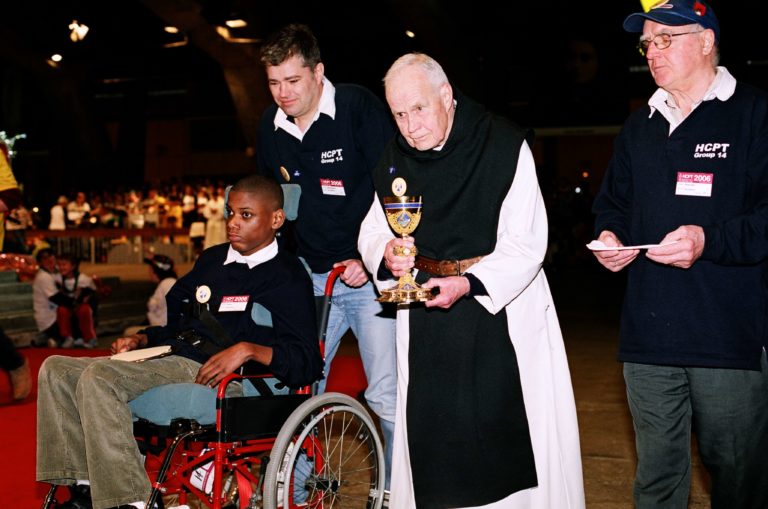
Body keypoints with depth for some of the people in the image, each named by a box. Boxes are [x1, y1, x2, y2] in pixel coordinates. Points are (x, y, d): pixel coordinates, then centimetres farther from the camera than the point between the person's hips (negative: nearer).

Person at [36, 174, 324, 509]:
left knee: (99, 375, -28)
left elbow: (307, 363, -12)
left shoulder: (288, 278, -2)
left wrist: (248, 349, -25)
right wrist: (141, 340, 13)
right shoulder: (212, 260, 23)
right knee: (56, 370, -1)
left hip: (214, 378, -9)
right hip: (169, 362, 9)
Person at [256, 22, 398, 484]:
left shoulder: (360, 107, -9)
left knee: (387, 394, -7)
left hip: (369, 274, -5)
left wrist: (371, 258, -15)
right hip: (311, 277, 5)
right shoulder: (270, 127, 6)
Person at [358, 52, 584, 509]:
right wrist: (386, 252, -12)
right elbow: (372, 231, 12)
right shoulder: (395, 160, 4)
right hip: (424, 312, 4)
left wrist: (468, 283, -29)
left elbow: (525, 245, -15)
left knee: (507, 429, 0)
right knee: (431, 432, 9)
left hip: (503, 306, -4)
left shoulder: (504, 146, -13)